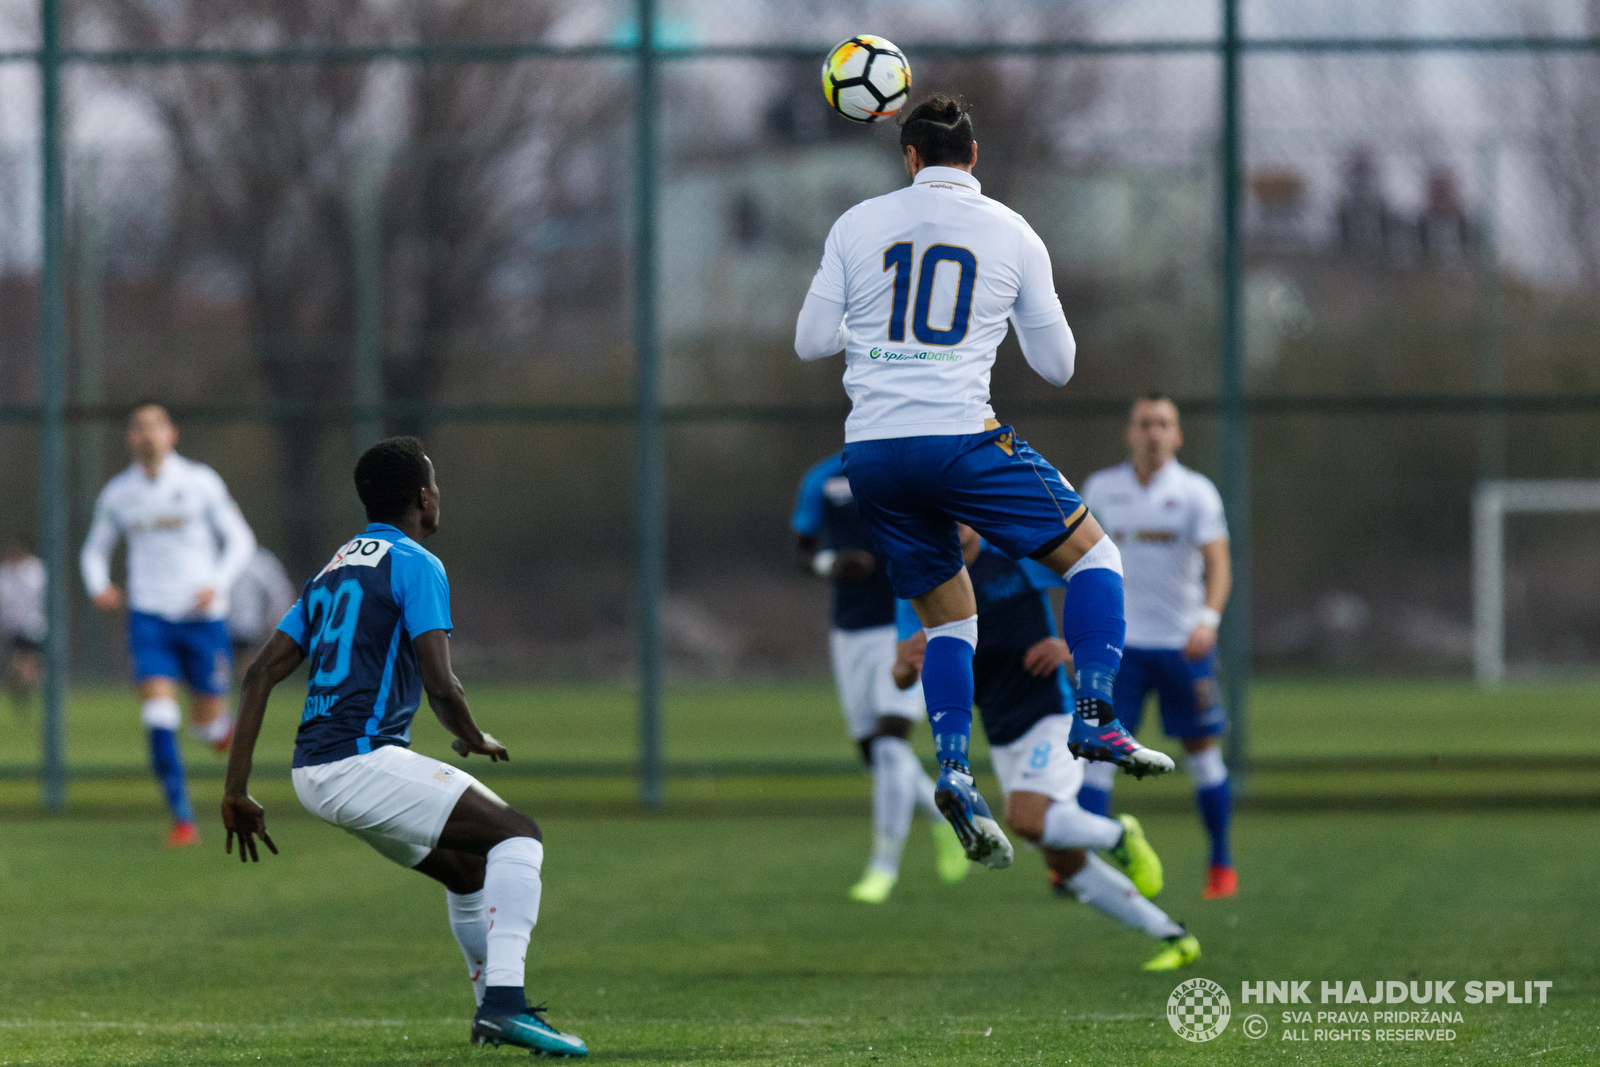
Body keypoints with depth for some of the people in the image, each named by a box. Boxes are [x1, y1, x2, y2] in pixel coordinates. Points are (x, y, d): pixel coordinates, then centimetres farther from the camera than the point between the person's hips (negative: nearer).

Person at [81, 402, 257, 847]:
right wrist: (99, 586, -4)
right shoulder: (117, 493, 5)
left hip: (203, 616, -1)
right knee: (158, 718, -15)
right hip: (149, 615, 1)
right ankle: (182, 819, -11)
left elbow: (240, 539, 3)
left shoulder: (200, 482, -2)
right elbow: (95, 549, 18)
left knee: (207, 723, 5)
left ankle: (221, 724, 44)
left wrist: (217, 584, -15)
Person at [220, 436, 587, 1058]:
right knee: (517, 836, -8)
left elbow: (261, 673, 14)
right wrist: (475, 741, 6)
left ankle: (493, 1008, 32)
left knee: (470, 871, 23)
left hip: (313, 772, 9)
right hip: (365, 762, -9)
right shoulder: (416, 565, -5)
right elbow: (441, 686, -15)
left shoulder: (333, 570, 20)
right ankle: (505, 1002, -22)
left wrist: (236, 790, 12)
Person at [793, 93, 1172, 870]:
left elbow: (810, 341, 10)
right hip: (960, 438, -3)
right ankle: (1095, 715, -7)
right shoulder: (1011, 234, 6)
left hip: (870, 450, 3)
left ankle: (953, 769, -3)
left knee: (947, 616, 16)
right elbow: (1057, 365, 10)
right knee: (1091, 549, 11)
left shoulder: (858, 225, 9)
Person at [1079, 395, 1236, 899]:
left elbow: (1217, 564, -14)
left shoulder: (1195, 492, -5)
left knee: (1201, 751, 6)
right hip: (1121, 642, 2)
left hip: (1184, 644, -2)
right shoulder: (1102, 489, 5)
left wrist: (1208, 618, -31)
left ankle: (1221, 862, 22)